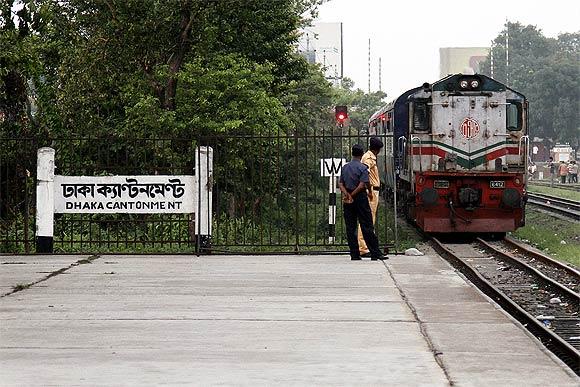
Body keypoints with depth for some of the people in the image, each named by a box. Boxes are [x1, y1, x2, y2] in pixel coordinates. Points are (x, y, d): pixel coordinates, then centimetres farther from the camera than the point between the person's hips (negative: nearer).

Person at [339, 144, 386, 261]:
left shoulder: (345, 167, 9)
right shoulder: (362, 168, -9)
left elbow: (340, 183, 2)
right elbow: (362, 185, -18)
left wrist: (346, 194, -7)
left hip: (348, 201, 5)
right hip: (360, 198, -5)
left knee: (350, 227, 6)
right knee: (367, 227, -3)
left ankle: (354, 254, 4)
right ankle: (375, 253, -3)